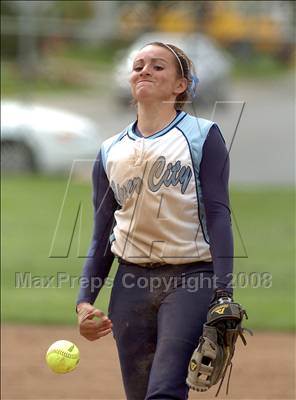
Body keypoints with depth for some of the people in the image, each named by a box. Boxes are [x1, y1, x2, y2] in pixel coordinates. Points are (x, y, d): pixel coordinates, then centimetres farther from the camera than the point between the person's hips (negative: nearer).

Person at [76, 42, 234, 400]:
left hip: (190, 279, -5)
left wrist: (223, 292, -17)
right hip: (131, 283, 5)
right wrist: (84, 300, 1)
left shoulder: (203, 136, 3)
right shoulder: (110, 152, 15)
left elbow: (218, 214, -6)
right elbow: (102, 237, 16)